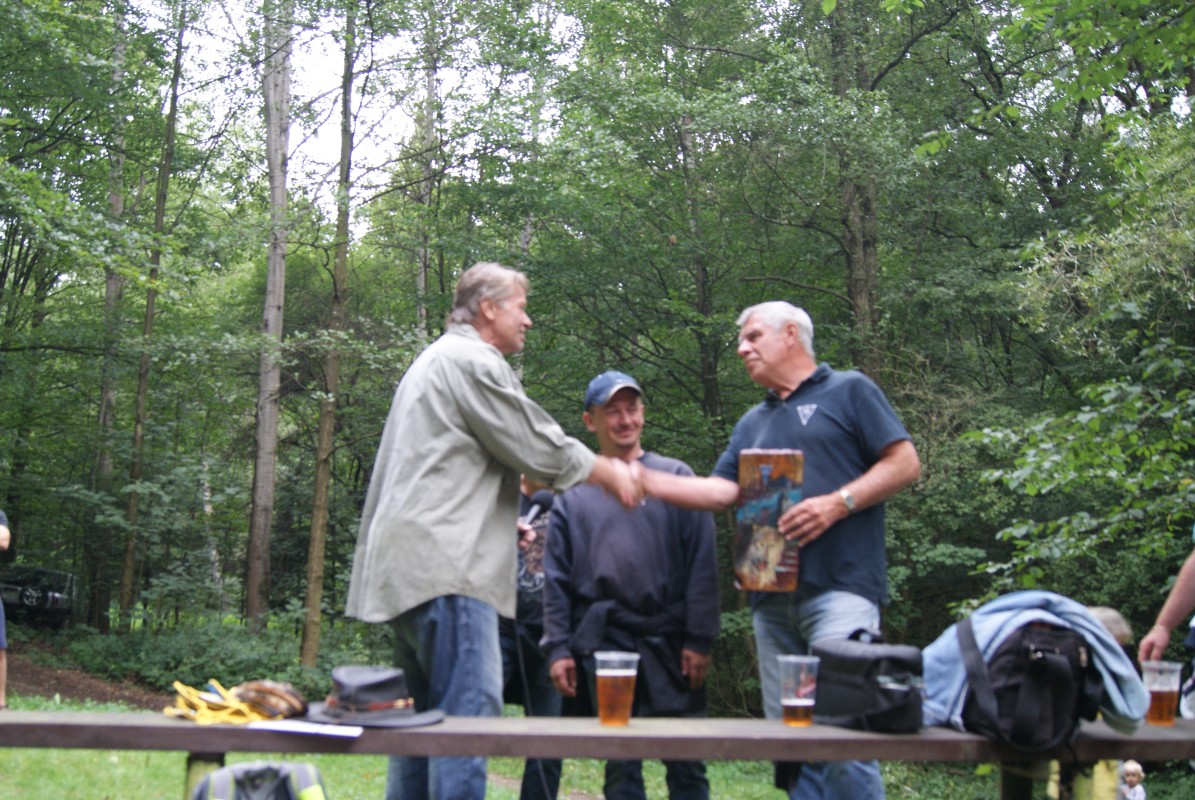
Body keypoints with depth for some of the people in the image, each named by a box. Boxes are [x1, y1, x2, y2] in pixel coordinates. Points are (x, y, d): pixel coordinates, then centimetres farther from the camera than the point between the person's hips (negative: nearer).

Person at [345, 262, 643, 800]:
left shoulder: (436, 361, 26)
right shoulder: (472, 361, -7)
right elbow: (540, 449, -7)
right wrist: (609, 472, 8)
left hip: (411, 567, 11)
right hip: (445, 564, -11)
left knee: (425, 716, 12)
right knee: (468, 711, -13)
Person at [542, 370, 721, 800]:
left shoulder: (676, 477, 5)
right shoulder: (574, 494, 10)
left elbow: (701, 565, 0)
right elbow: (556, 579, 9)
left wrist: (699, 639, -6)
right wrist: (557, 647, 1)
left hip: (669, 643, -1)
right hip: (604, 642, 1)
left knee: (686, 764, 2)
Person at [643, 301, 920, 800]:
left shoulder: (849, 391, 6)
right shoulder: (753, 424, 24)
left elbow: (905, 463, -1)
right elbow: (721, 492, 13)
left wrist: (836, 504, -13)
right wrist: (643, 479, 1)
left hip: (838, 589, -6)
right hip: (772, 598, 7)